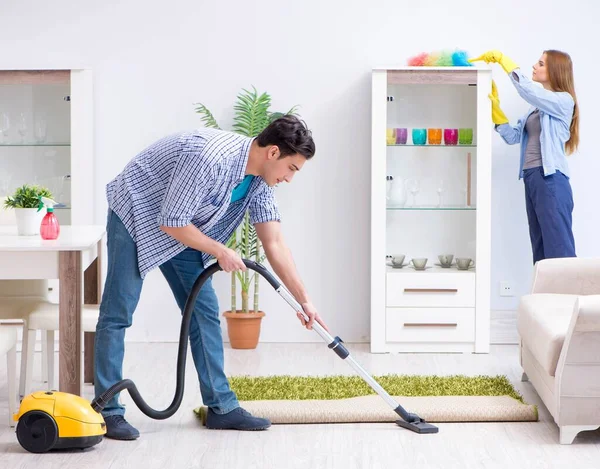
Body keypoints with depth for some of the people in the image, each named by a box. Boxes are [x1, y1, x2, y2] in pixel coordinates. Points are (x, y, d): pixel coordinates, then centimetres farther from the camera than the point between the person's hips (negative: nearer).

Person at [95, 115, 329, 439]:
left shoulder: (259, 180, -8)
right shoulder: (209, 157, -35)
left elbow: (275, 245, -4)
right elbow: (171, 223, -29)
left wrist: (304, 300, -7)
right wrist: (220, 251, -17)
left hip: (181, 228, 8)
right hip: (135, 214, -8)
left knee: (204, 311, 3)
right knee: (117, 314, -8)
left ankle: (221, 407, 6)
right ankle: (108, 411, -2)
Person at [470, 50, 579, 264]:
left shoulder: (564, 101, -4)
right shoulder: (537, 106, 20)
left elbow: (527, 89, -19)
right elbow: (513, 136, 15)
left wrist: (502, 59, -13)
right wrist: (494, 107, 7)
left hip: (551, 180, -9)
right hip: (531, 179, 9)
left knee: (559, 249, -11)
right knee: (541, 251, 9)